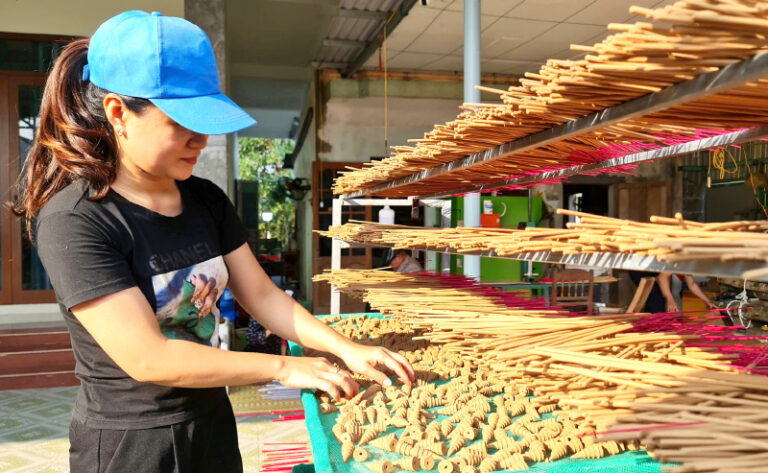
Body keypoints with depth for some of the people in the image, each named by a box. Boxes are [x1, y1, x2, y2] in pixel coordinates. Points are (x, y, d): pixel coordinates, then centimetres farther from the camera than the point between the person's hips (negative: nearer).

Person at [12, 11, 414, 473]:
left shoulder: (207, 200, -1)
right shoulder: (72, 221, -22)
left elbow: (262, 295, 2)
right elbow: (147, 358, -25)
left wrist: (347, 349, -9)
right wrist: (284, 368, -20)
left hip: (213, 423, 6)